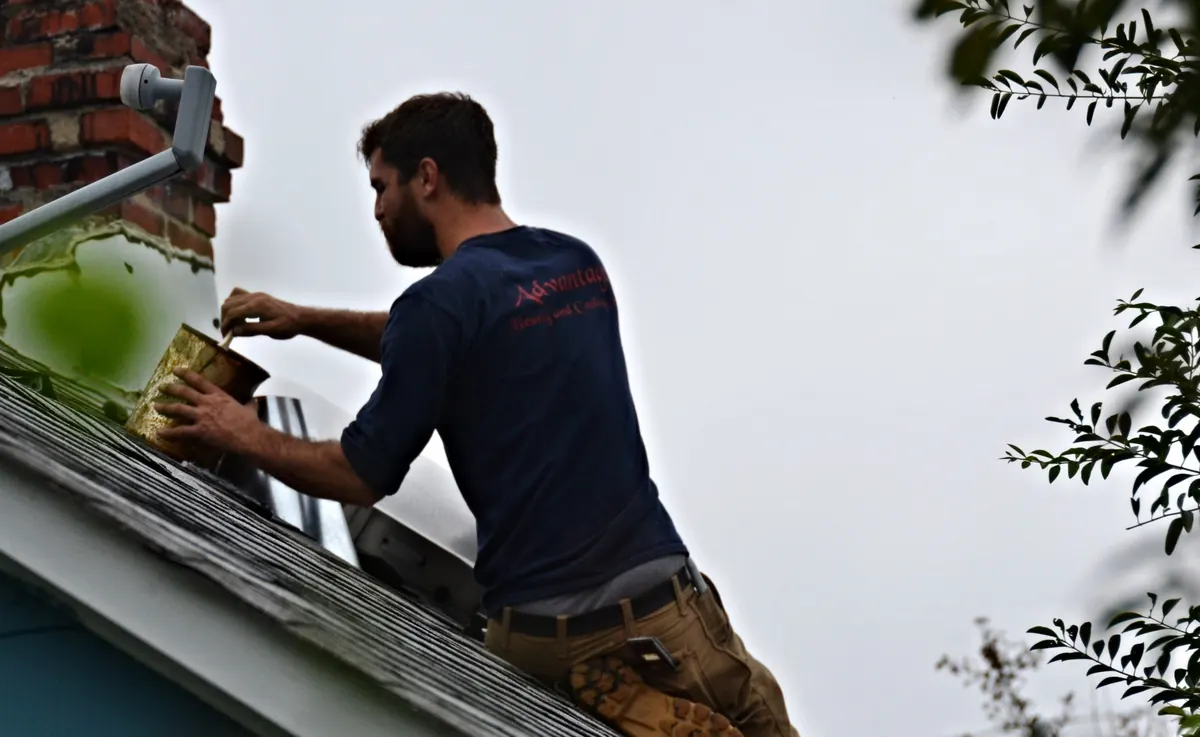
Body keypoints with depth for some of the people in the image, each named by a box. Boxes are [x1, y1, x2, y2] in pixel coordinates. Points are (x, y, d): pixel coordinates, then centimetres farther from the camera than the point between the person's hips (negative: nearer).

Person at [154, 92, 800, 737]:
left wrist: (246, 437, 12)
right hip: (663, 605, 6)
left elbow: (362, 477, -3)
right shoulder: (578, 263, 12)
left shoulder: (441, 300, -9)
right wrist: (305, 320, 27)